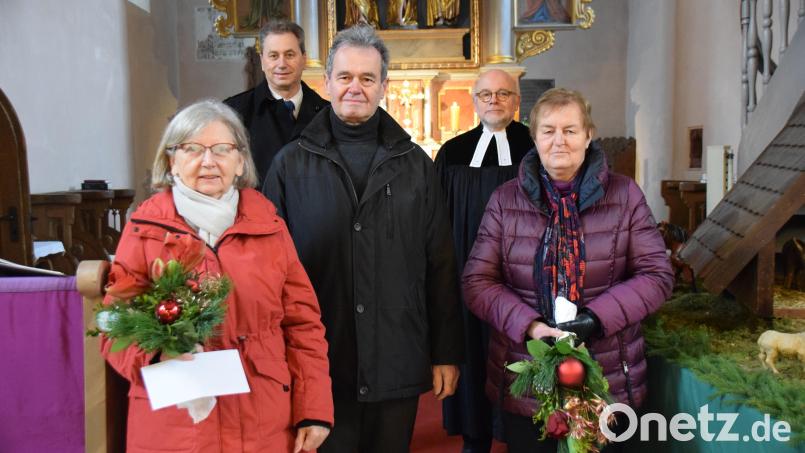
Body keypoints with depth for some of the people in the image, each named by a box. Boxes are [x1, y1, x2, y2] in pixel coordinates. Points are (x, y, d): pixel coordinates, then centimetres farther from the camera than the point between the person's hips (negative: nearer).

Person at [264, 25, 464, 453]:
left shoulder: (415, 165, 5)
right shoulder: (291, 164, 1)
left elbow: (441, 266, 5)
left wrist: (446, 354, 3)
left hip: (398, 364, 2)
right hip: (318, 367, -1)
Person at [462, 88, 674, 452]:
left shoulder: (624, 195, 0)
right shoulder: (505, 200, 1)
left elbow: (657, 275, -2)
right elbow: (477, 281, -2)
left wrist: (596, 317, -17)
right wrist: (528, 325, -18)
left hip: (608, 382, 0)